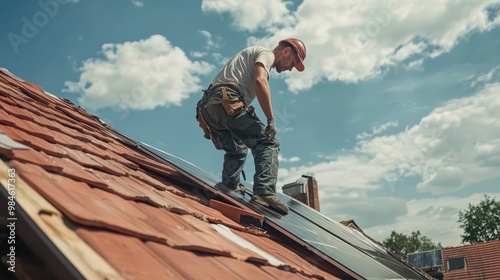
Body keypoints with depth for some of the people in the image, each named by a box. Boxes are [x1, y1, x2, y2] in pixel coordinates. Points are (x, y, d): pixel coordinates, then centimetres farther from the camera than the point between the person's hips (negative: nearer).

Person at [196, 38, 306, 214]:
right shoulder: (266, 54, 6)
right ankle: (265, 193, -29)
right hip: (227, 102, -10)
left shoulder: (252, 55, 36)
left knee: (237, 150, 26)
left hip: (208, 106, 10)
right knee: (267, 143, -15)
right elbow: (259, 81, -16)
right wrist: (271, 119, -17)